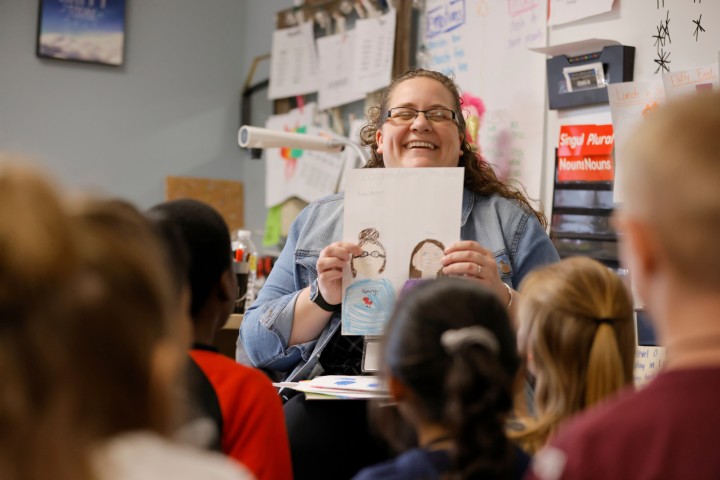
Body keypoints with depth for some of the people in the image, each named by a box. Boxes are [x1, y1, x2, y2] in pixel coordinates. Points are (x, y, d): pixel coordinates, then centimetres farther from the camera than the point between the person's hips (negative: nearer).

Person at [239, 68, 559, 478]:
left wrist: (500, 298, -13)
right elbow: (259, 344, 14)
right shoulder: (320, 220, 20)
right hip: (337, 397, 2)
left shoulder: (512, 222, 14)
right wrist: (322, 297, -4)